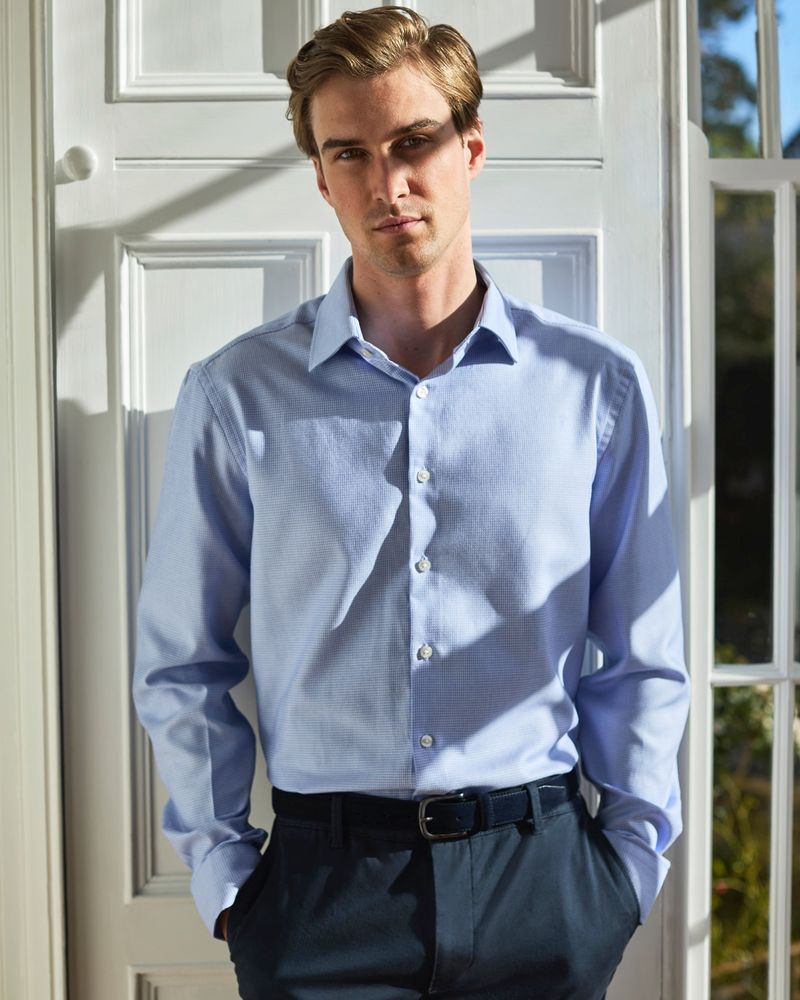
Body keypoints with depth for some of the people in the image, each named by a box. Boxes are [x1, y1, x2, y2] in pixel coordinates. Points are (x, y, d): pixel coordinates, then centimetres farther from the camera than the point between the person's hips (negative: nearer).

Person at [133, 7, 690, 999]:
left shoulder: (597, 386, 1)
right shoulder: (235, 397, 0)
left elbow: (645, 664, 7)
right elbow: (180, 666, 5)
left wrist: (628, 862, 3)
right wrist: (224, 870, 0)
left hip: (540, 878, 1)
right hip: (324, 879, 0)